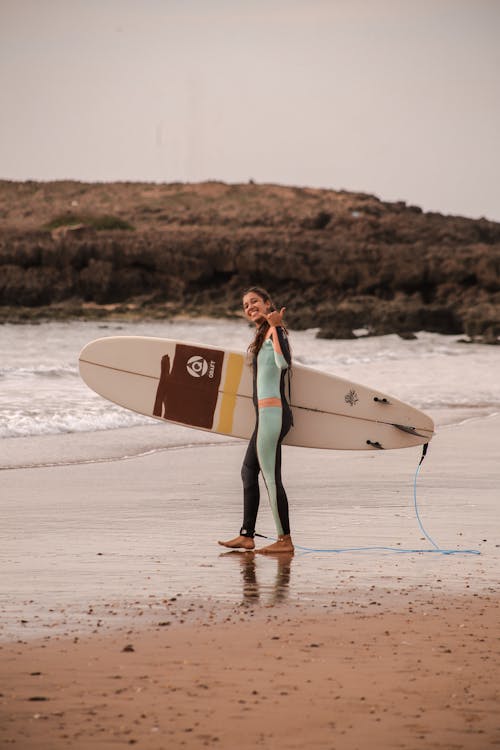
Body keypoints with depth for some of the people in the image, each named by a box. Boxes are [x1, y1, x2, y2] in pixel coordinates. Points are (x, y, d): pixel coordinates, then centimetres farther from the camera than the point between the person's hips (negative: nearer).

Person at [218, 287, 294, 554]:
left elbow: (283, 361, -29)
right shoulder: (264, 335, 20)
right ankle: (246, 535, 21)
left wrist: (275, 327, -26)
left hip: (272, 412, -11)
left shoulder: (276, 332, -10)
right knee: (249, 471, 16)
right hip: (267, 414, 11)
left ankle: (285, 540, -6)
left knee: (271, 475, -9)